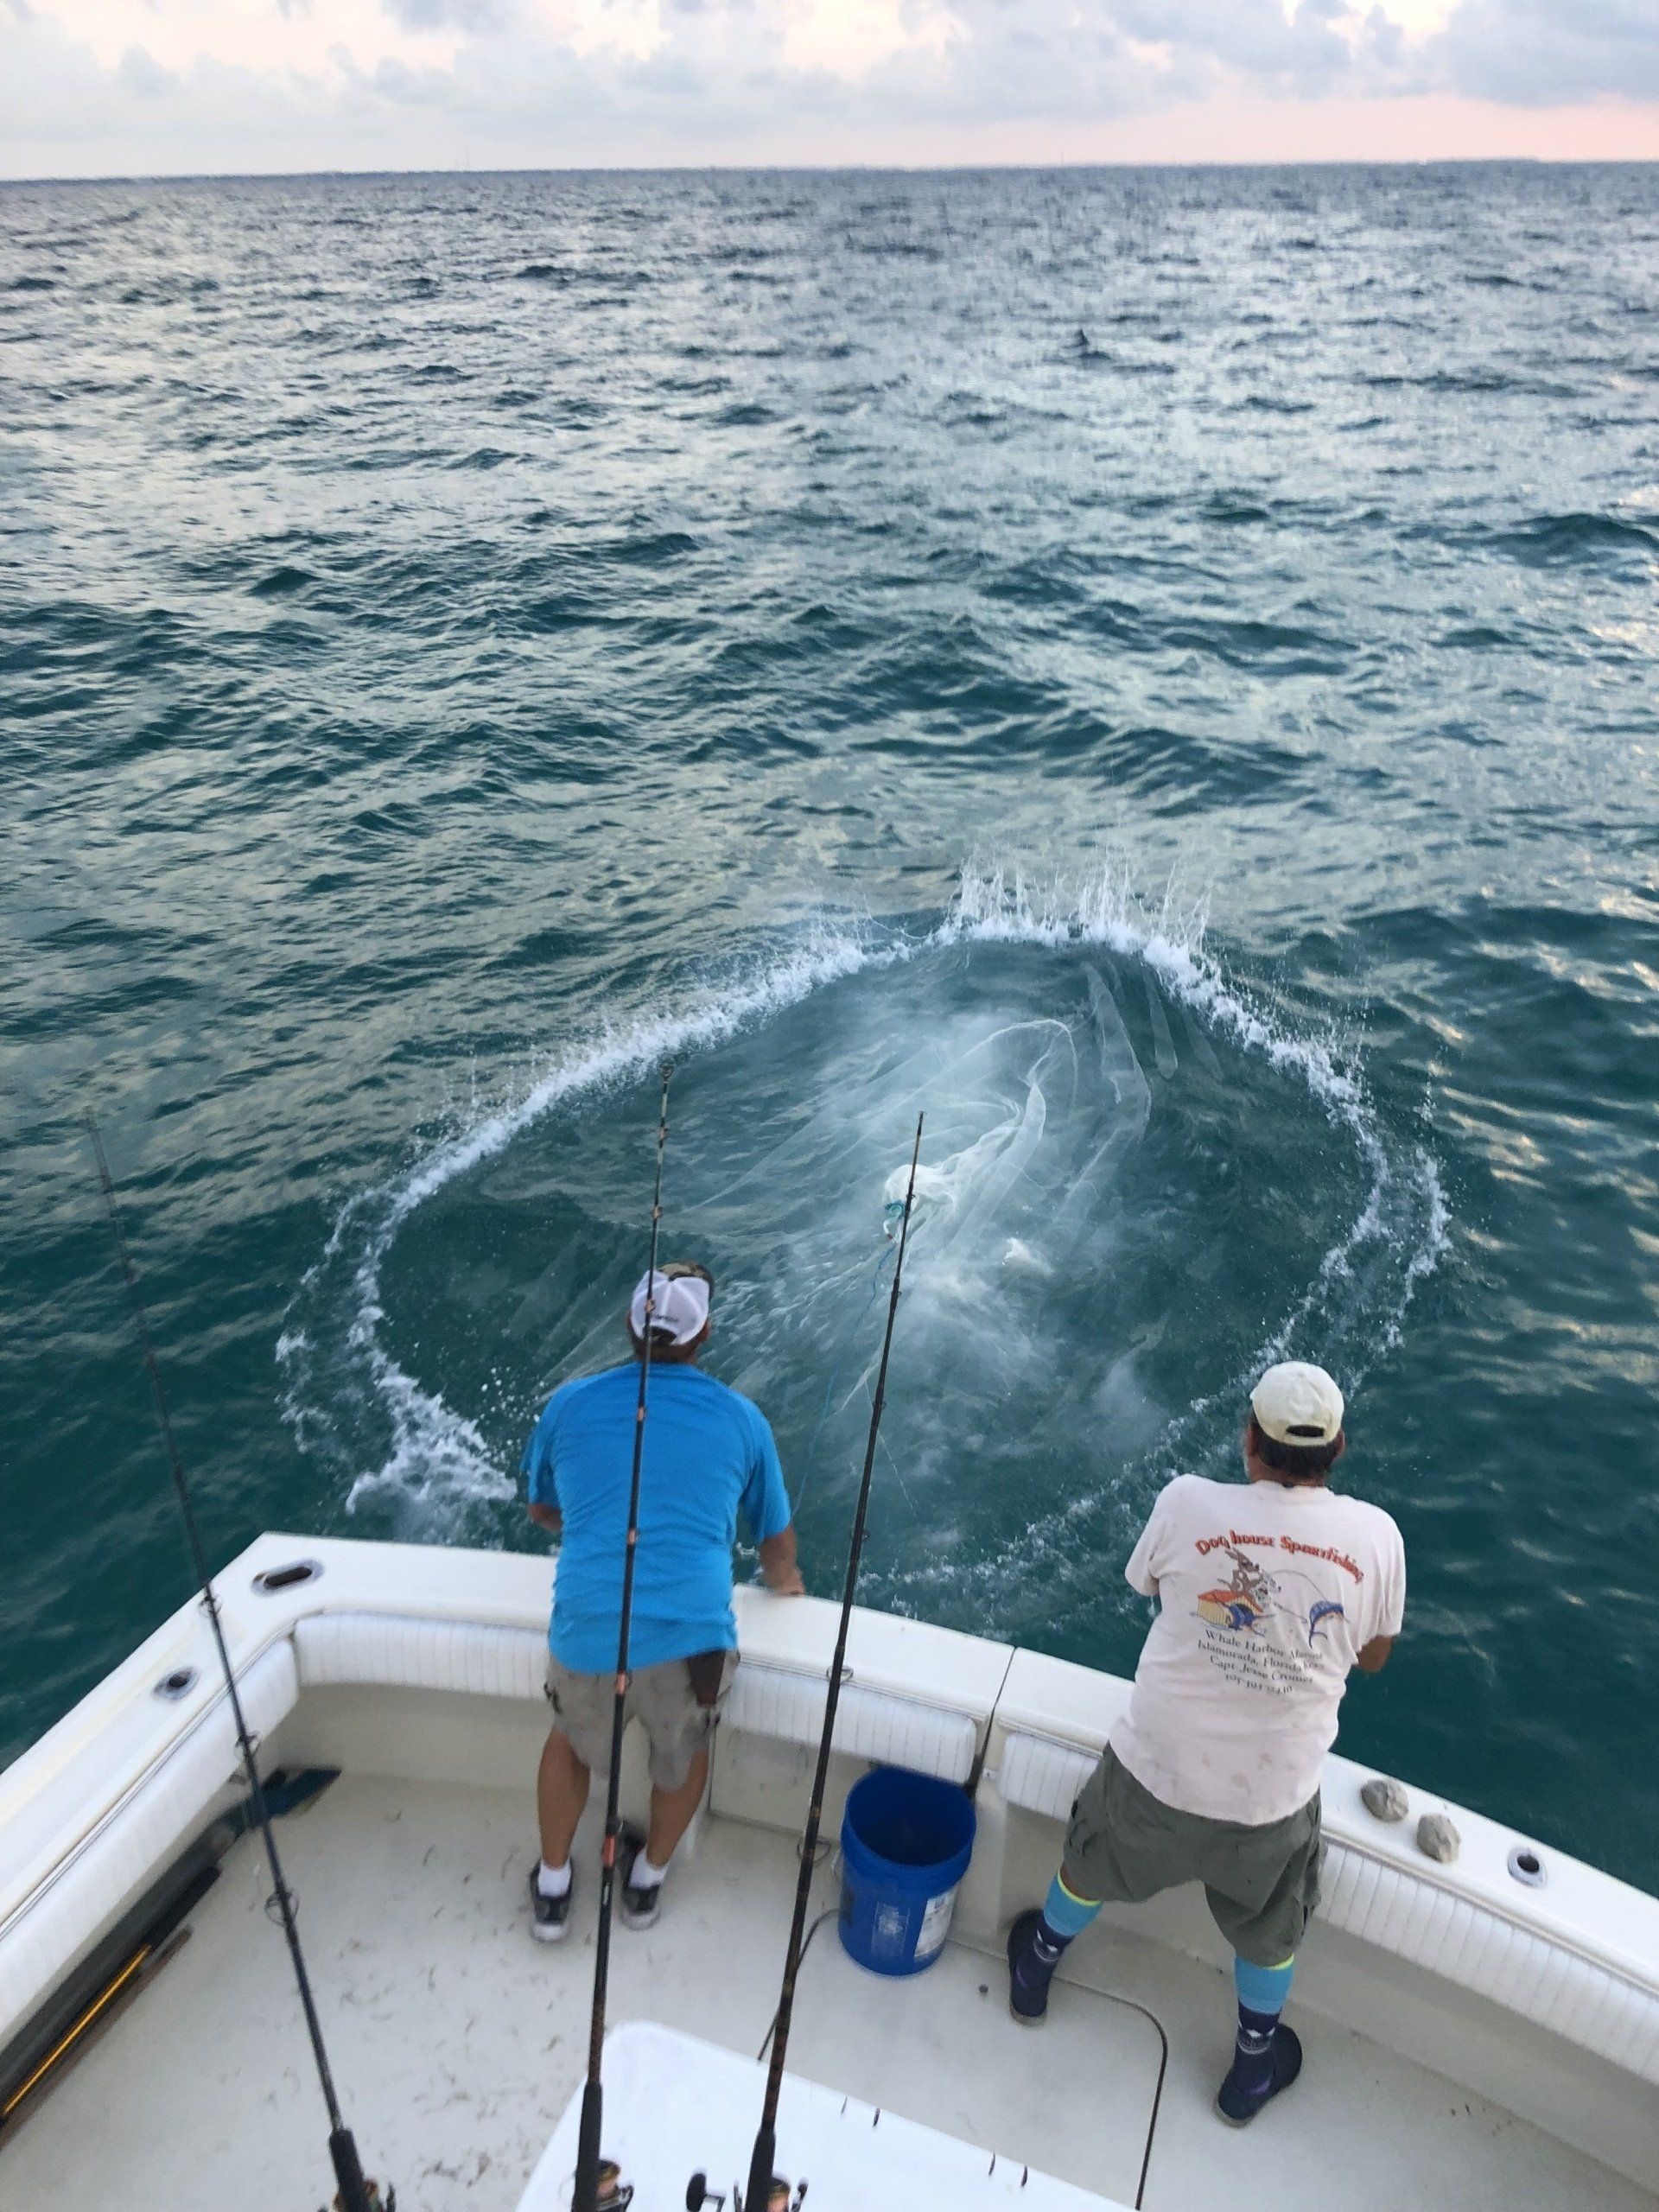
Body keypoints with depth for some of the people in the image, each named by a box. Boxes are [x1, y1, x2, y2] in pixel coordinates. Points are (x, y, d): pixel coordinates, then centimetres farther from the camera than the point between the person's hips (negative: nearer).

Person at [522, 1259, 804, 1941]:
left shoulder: (569, 1404, 7)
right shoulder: (741, 1419, 6)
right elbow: (778, 1545, 18)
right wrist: (783, 1582, 41)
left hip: (586, 1637, 1)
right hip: (692, 1642, 0)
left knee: (570, 1743, 33)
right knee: (685, 1752, 32)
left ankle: (552, 1889, 47)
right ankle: (647, 1879, 50)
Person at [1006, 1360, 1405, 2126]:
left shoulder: (1187, 1503, -21)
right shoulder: (1375, 1536, -17)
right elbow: (1373, 1657, 1)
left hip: (1154, 1774, 0)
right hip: (1273, 1800, 1)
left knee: (1089, 1868, 31)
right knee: (1269, 1932, 31)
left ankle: (1035, 1972, 57)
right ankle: (1253, 2068, 55)